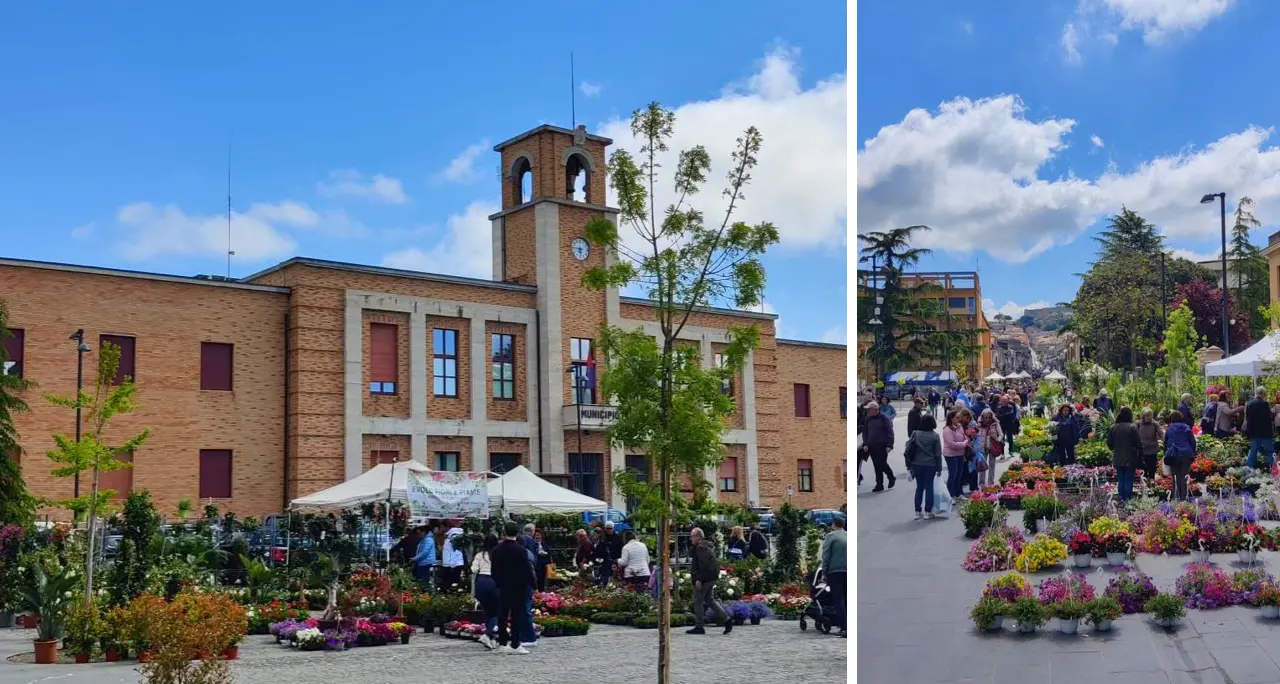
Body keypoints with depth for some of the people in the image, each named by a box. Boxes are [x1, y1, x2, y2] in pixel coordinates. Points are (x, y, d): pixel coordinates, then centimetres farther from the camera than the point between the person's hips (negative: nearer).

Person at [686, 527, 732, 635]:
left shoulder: (700, 547, -16)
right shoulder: (707, 546, 17)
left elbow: (703, 564, -23)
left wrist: (698, 579, -23)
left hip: (705, 578, -10)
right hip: (711, 577, 10)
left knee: (697, 601, -2)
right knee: (709, 600, 15)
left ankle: (699, 627, 2)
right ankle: (727, 620, 10)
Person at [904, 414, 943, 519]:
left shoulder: (915, 434, -1)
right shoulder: (935, 436, -5)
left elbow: (907, 451, -2)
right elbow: (938, 454, -5)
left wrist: (908, 465, 5)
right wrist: (939, 468, 1)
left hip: (917, 465, 2)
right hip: (930, 465, -2)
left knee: (919, 487, 11)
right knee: (929, 487, 6)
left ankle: (917, 512, 11)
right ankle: (928, 512, 7)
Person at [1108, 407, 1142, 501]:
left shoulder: (1113, 427, -2)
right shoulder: (1132, 427, -13)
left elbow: (1109, 443, 4)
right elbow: (1138, 443, -10)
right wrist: (1140, 457, 1)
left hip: (1118, 459, 3)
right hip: (1130, 459, -3)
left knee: (1121, 480, 11)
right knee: (1129, 480, 3)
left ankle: (1122, 498, 12)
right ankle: (1128, 498, 3)